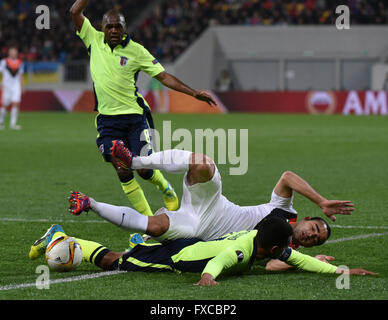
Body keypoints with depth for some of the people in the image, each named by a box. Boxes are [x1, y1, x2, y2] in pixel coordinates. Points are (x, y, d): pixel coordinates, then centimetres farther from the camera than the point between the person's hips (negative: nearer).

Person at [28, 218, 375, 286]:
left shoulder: (260, 238, -9)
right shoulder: (241, 250, -33)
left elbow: (300, 260, -1)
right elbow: (219, 260, -53)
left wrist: (342, 271, -6)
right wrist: (208, 276, -74)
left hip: (192, 246, 7)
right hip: (175, 257, -7)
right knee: (113, 260, 6)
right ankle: (58, 238, 18)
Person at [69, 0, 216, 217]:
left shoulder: (135, 50, -2)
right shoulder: (94, 40, 3)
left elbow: (164, 76, -1)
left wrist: (194, 93, -8)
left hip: (134, 117, -2)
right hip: (107, 119, 2)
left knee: (144, 169, -6)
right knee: (123, 172, -6)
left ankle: (166, 189, 28)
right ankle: (147, 218, 5)